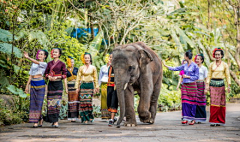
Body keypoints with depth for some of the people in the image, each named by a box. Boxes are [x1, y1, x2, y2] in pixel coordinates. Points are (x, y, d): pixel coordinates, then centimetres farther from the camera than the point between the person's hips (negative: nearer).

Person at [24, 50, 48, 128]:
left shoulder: (44, 64, 1)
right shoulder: (33, 64, 17)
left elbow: (37, 62, -19)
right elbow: (30, 75, 18)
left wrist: (28, 57, -32)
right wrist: (27, 85, 11)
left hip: (40, 84, -5)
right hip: (33, 84, 5)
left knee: (39, 102, -7)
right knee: (33, 102, 0)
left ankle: (36, 121, -5)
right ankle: (40, 119, 6)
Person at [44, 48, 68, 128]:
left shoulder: (62, 64, 3)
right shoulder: (49, 63, 12)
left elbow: (64, 76, 2)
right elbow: (46, 73, 14)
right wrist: (48, 76, -6)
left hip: (58, 84, -3)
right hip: (51, 84, 3)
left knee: (57, 102, -10)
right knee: (51, 102, -1)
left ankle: (55, 121, -11)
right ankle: (54, 121, 7)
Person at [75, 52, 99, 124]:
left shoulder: (93, 68, 9)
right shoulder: (81, 68, 8)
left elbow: (95, 78, 10)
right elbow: (78, 78, 8)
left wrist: (96, 87, 5)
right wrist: (77, 87, 2)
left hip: (90, 85, 0)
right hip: (83, 85, 0)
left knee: (89, 101, -8)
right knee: (83, 101, -7)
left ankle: (90, 117, 4)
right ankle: (84, 119, -4)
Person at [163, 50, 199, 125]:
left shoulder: (195, 66, -7)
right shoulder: (185, 65, 11)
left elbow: (196, 77, -5)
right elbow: (176, 68, 18)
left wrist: (188, 76, -12)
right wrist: (166, 66, 22)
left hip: (191, 85, -6)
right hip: (184, 85, 6)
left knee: (191, 102, -4)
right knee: (184, 102, 1)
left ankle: (192, 119, 3)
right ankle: (185, 118, 4)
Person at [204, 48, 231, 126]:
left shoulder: (225, 65, 5)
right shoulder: (211, 65, 8)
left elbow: (227, 76, 4)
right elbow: (209, 76, 9)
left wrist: (229, 86, -5)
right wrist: (207, 86, 1)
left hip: (221, 84, 0)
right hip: (213, 84, 0)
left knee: (221, 102, -1)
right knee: (213, 102, -5)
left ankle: (220, 120, 8)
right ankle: (213, 120, -2)